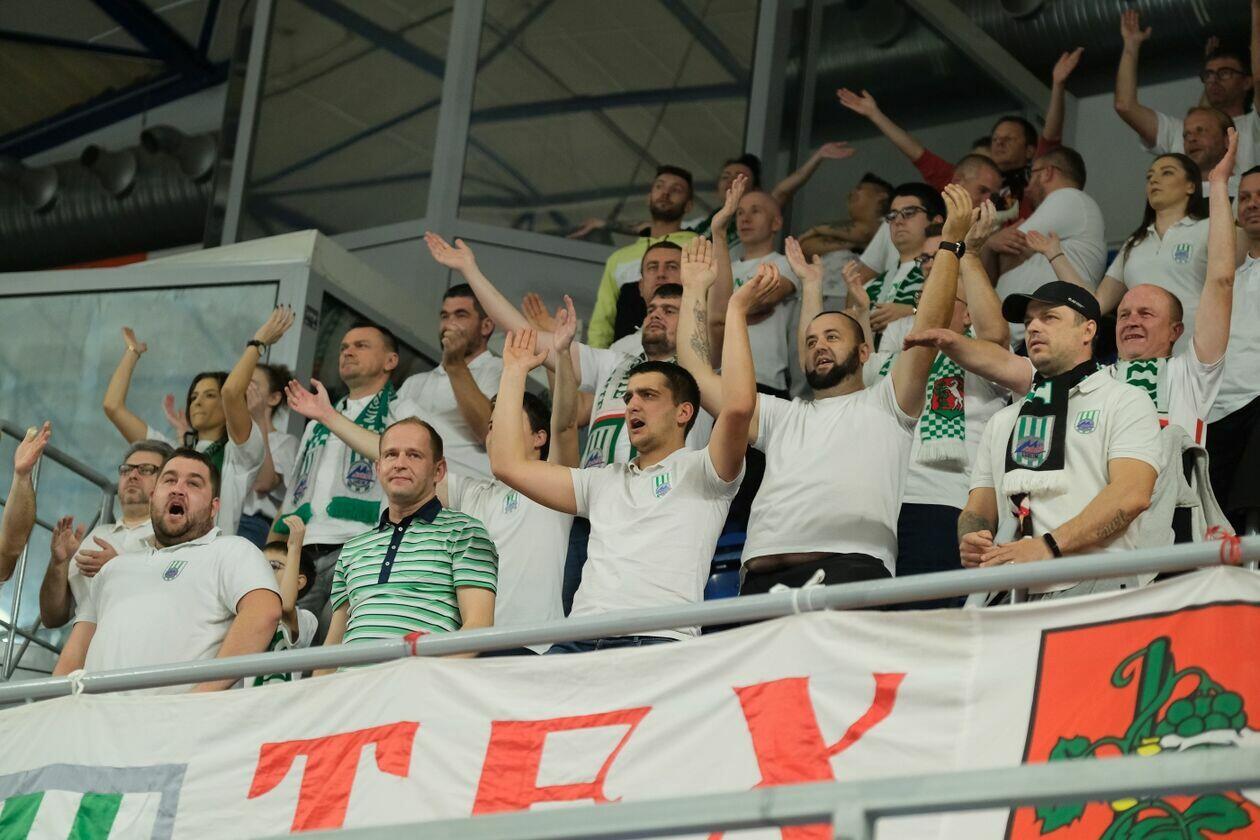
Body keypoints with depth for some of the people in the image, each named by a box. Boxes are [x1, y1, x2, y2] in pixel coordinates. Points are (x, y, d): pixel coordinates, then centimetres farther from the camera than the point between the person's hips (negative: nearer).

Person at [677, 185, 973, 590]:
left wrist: (951, 241, 6)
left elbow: (929, 328, 10)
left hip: (850, 565, -4)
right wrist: (694, 291, 33)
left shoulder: (884, 404, 22)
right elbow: (700, 374, 31)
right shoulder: (781, 415, 35)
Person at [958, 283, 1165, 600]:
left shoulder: (1125, 401, 11)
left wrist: (1049, 545, -16)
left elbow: (1131, 494, -5)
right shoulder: (1003, 421, 29)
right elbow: (978, 509, 24)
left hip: (1093, 584, -5)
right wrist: (970, 541, -2)